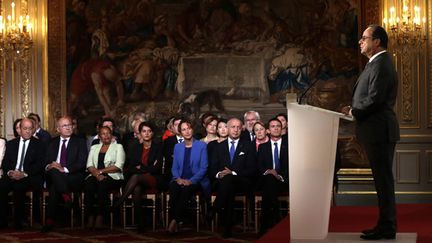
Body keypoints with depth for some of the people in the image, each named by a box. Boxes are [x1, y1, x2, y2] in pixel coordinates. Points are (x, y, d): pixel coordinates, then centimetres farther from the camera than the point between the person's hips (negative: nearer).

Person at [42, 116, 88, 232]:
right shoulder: (52, 143, 19)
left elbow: (81, 163, -5)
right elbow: (46, 161, 12)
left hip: (74, 177, -3)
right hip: (54, 177, 3)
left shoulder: (79, 142, 8)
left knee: (53, 188, -31)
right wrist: (48, 166, -13)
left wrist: (64, 169, -19)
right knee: (53, 170, -33)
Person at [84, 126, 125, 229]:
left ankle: (100, 217, -33)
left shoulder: (118, 147, 12)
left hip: (113, 177, -3)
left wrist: (101, 171, -9)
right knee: (88, 184, -31)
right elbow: (89, 165, 11)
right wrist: (97, 174, -10)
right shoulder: (94, 148, 24)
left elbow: (118, 166, -2)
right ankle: (90, 216, -28)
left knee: (103, 184, -36)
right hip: (96, 176, 3)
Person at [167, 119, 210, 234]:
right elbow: (174, 167, 14)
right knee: (174, 188, -34)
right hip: (180, 180, 3)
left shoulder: (202, 145, 6)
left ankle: (175, 220, -31)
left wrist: (191, 181, -15)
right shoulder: (177, 147, 18)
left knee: (186, 190, -37)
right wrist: (178, 178, -8)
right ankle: (174, 218, -33)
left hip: (195, 180, -3)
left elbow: (203, 167, -2)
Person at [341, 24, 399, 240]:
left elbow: (374, 99, -22)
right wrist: (354, 108, 4)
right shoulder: (377, 63, 18)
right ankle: (385, 225, 21)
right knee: (383, 180, 14)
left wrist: (353, 111, -8)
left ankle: (387, 228, 2)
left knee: (383, 180, -4)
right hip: (377, 131, 10)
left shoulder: (381, 64, -15)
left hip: (379, 131, -10)